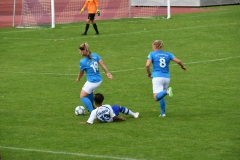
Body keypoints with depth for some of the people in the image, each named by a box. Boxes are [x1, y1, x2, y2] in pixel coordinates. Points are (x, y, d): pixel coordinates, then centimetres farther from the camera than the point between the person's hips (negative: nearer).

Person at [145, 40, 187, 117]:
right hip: (167, 77, 5)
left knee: (156, 97, -14)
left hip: (157, 77, -5)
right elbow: (178, 61, 3)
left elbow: (147, 65, -11)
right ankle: (163, 113, 15)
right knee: (161, 96, 22)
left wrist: (148, 73, 7)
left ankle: (167, 91, -38)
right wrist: (183, 66, 23)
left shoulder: (152, 54, 3)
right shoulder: (168, 54, 11)